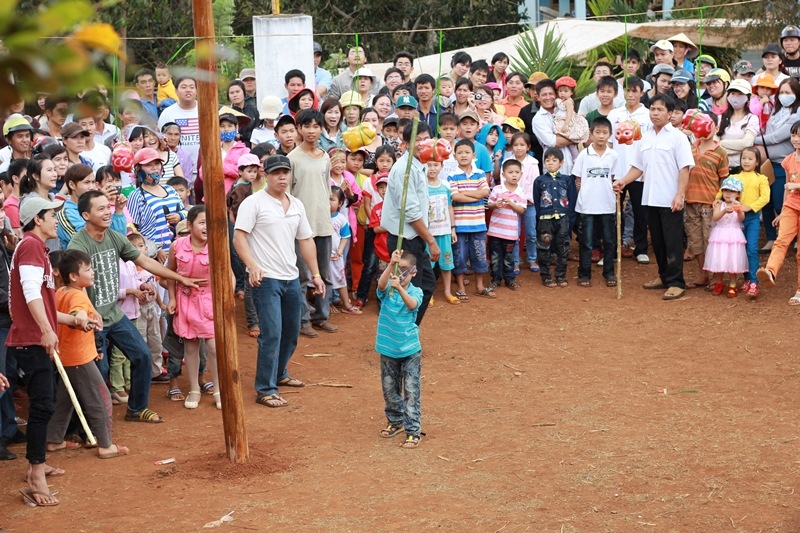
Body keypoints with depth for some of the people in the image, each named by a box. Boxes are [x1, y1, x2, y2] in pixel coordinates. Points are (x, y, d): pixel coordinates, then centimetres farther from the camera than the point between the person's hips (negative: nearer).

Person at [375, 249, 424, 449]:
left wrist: (400, 288, -47)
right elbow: (382, 284, -29)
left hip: (410, 350, -3)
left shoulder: (416, 292, -7)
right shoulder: (387, 290, -4)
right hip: (388, 349, 3)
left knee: (411, 391, -4)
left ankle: (413, 430, 0)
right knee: (389, 389, 15)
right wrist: (391, 264, -43)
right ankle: (395, 421, 35)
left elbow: (412, 305, -30)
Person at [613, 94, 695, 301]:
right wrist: (623, 181, -3)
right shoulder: (645, 137, 12)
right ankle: (664, 276, 24)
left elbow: (684, 168, -10)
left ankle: (676, 282, 0)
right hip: (650, 198, 6)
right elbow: (638, 167, 14)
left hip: (670, 200, -6)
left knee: (672, 242, -4)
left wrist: (680, 195, -18)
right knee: (657, 241, 13)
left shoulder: (677, 137, -5)